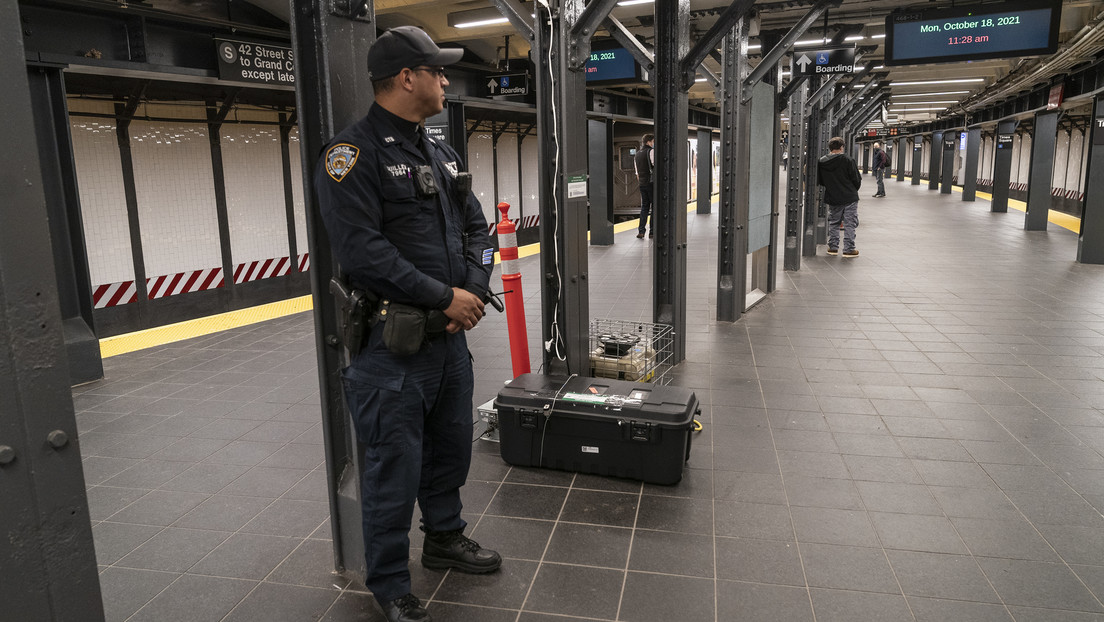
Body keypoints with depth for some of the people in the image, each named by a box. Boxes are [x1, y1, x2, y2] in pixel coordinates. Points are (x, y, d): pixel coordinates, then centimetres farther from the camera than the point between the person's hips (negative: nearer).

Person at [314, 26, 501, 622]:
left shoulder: (441, 154, 13)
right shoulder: (353, 153, -14)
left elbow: (476, 228, 14)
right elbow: (363, 251, -23)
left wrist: (472, 291, -5)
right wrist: (445, 297, -19)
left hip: (450, 335, 8)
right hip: (392, 343, -8)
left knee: (451, 445, 22)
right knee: (394, 467, 4)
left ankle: (444, 538, 46)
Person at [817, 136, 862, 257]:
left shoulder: (821, 163, -1)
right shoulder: (848, 161, -12)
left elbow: (820, 181, 7)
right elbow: (857, 180, -7)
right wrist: (854, 190, 13)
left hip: (832, 199, 4)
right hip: (849, 198, -4)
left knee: (833, 223, 16)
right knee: (849, 224, 3)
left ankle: (833, 247, 17)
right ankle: (849, 249, 4)